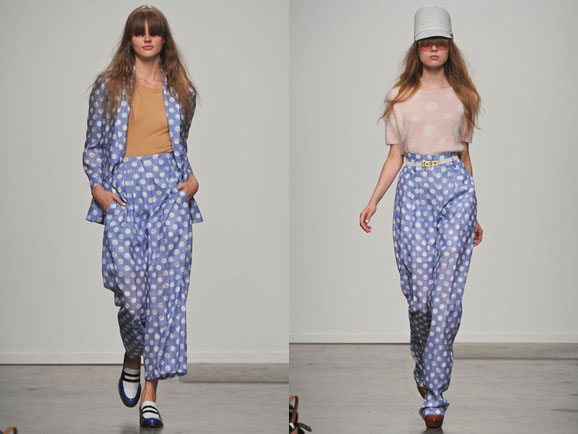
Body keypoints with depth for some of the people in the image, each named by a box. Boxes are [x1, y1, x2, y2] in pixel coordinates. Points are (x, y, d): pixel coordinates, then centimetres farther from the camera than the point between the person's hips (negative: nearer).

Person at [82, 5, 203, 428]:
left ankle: (150, 394, -3)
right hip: (124, 190, -1)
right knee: (132, 287, -14)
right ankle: (133, 359, 20)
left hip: (170, 188, 1)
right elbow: (93, 146, 13)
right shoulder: (109, 86, 11)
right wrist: (97, 188, -2)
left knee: (167, 288, -9)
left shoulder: (182, 89, 15)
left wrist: (193, 179, 7)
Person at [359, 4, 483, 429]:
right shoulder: (400, 96, 11)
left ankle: (434, 394, -4)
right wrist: (373, 201, -2)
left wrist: (475, 213, 17)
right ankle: (424, 367, 19)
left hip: (456, 186, 0)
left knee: (447, 290, -8)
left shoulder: (462, 95, 12)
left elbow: (464, 154, 16)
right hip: (414, 187, 0)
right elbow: (395, 156, 10)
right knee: (419, 287, -10)